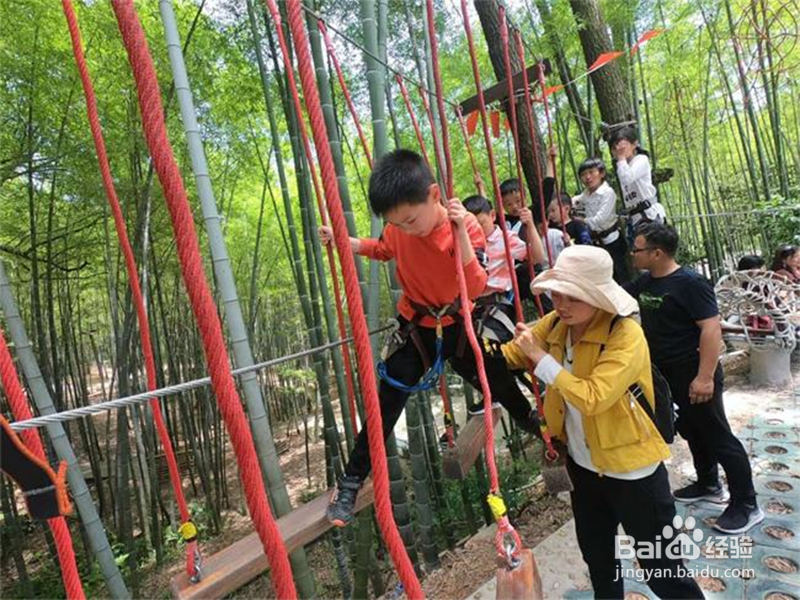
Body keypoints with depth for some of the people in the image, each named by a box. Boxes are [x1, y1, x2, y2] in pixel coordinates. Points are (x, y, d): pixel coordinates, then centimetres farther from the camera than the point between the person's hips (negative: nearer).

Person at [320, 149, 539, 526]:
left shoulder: (466, 225, -23)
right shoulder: (399, 226, -15)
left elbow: (476, 288, -33)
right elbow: (383, 250, 10)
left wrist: (459, 230, -43)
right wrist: (344, 241, -7)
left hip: (457, 325, 0)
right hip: (415, 328, 1)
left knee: (503, 387, 15)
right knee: (386, 407, -2)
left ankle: (540, 429, 47)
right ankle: (350, 484, 10)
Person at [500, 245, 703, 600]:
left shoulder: (626, 335, -25)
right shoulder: (555, 324, -5)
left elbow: (592, 398, -35)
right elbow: (508, 354, 3)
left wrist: (540, 357, -30)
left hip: (631, 469, -6)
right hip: (583, 465, 6)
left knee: (660, 569, 12)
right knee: (597, 558, 26)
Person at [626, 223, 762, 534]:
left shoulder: (690, 282, -20)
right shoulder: (644, 283, 4)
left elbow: (711, 327, -24)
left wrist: (705, 377, -27)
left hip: (695, 375, -8)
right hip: (667, 375, 8)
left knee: (718, 437, 2)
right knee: (692, 432, 21)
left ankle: (746, 506, 16)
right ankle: (709, 485, 39)